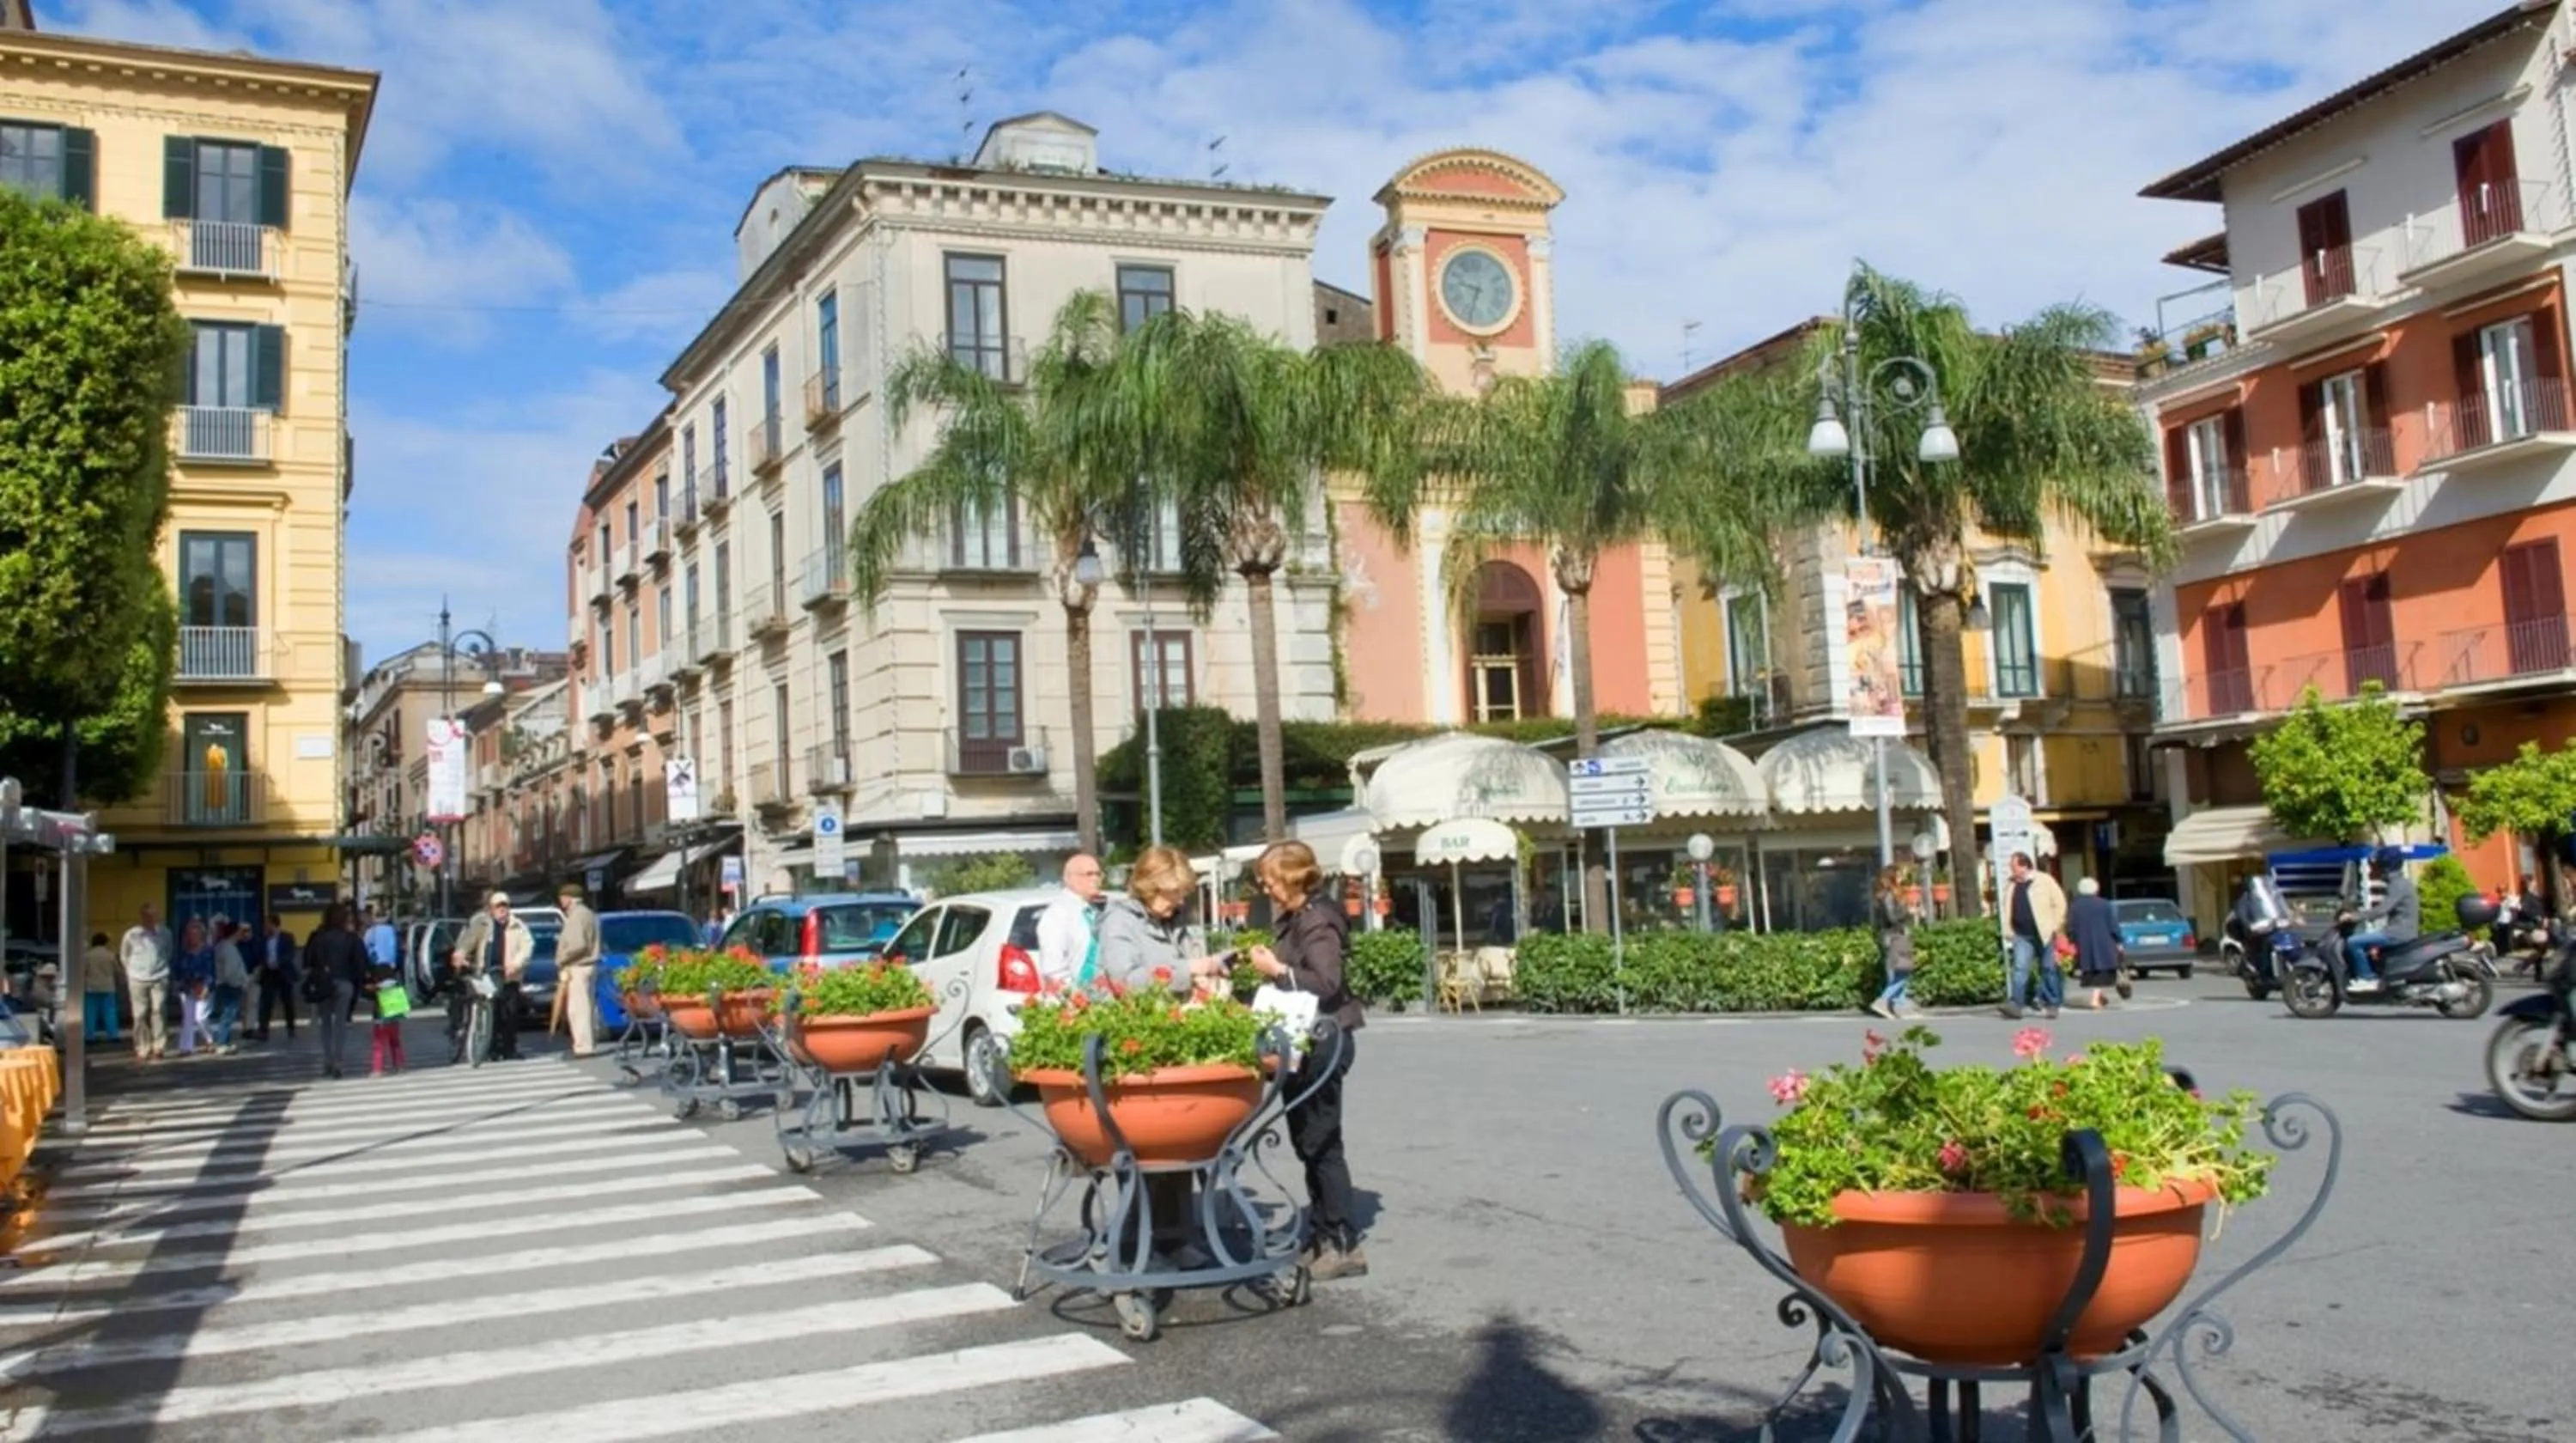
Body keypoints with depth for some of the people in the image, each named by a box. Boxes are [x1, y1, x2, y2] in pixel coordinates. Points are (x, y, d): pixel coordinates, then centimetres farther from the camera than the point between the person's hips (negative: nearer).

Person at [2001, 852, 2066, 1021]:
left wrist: (2055, 927, -7)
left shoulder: (2044, 881, -3)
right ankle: (2015, 1003, -14)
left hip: (2044, 934, -3)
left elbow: (2060, 903, -3)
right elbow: (2007, 909, 19)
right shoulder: (2012, 886, 10)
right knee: (2020, 968, -8)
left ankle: (2051, 1005, 13)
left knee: (2048, 969, 5)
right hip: (2022, 936, 3)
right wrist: (2009, 930, 8)